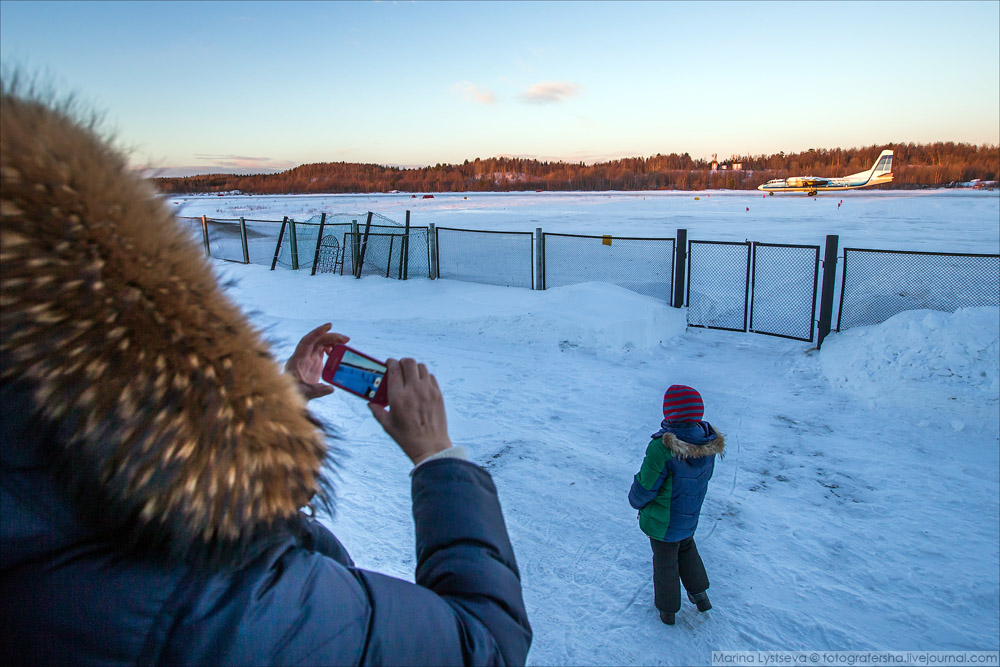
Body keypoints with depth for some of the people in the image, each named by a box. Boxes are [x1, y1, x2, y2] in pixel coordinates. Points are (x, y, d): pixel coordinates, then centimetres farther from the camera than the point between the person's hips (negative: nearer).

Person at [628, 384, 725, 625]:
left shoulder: (662, 447, -37)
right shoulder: (710, 442, -16)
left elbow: (646, 486, -24)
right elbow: (705, 476, 1)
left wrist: (636, 501, -2)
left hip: (663, 521, -5)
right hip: (690, 516, 5)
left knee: (665, 562, 19)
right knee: (687, 549, 34)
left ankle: (667, 609, 41)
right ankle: (699, 593, 49)